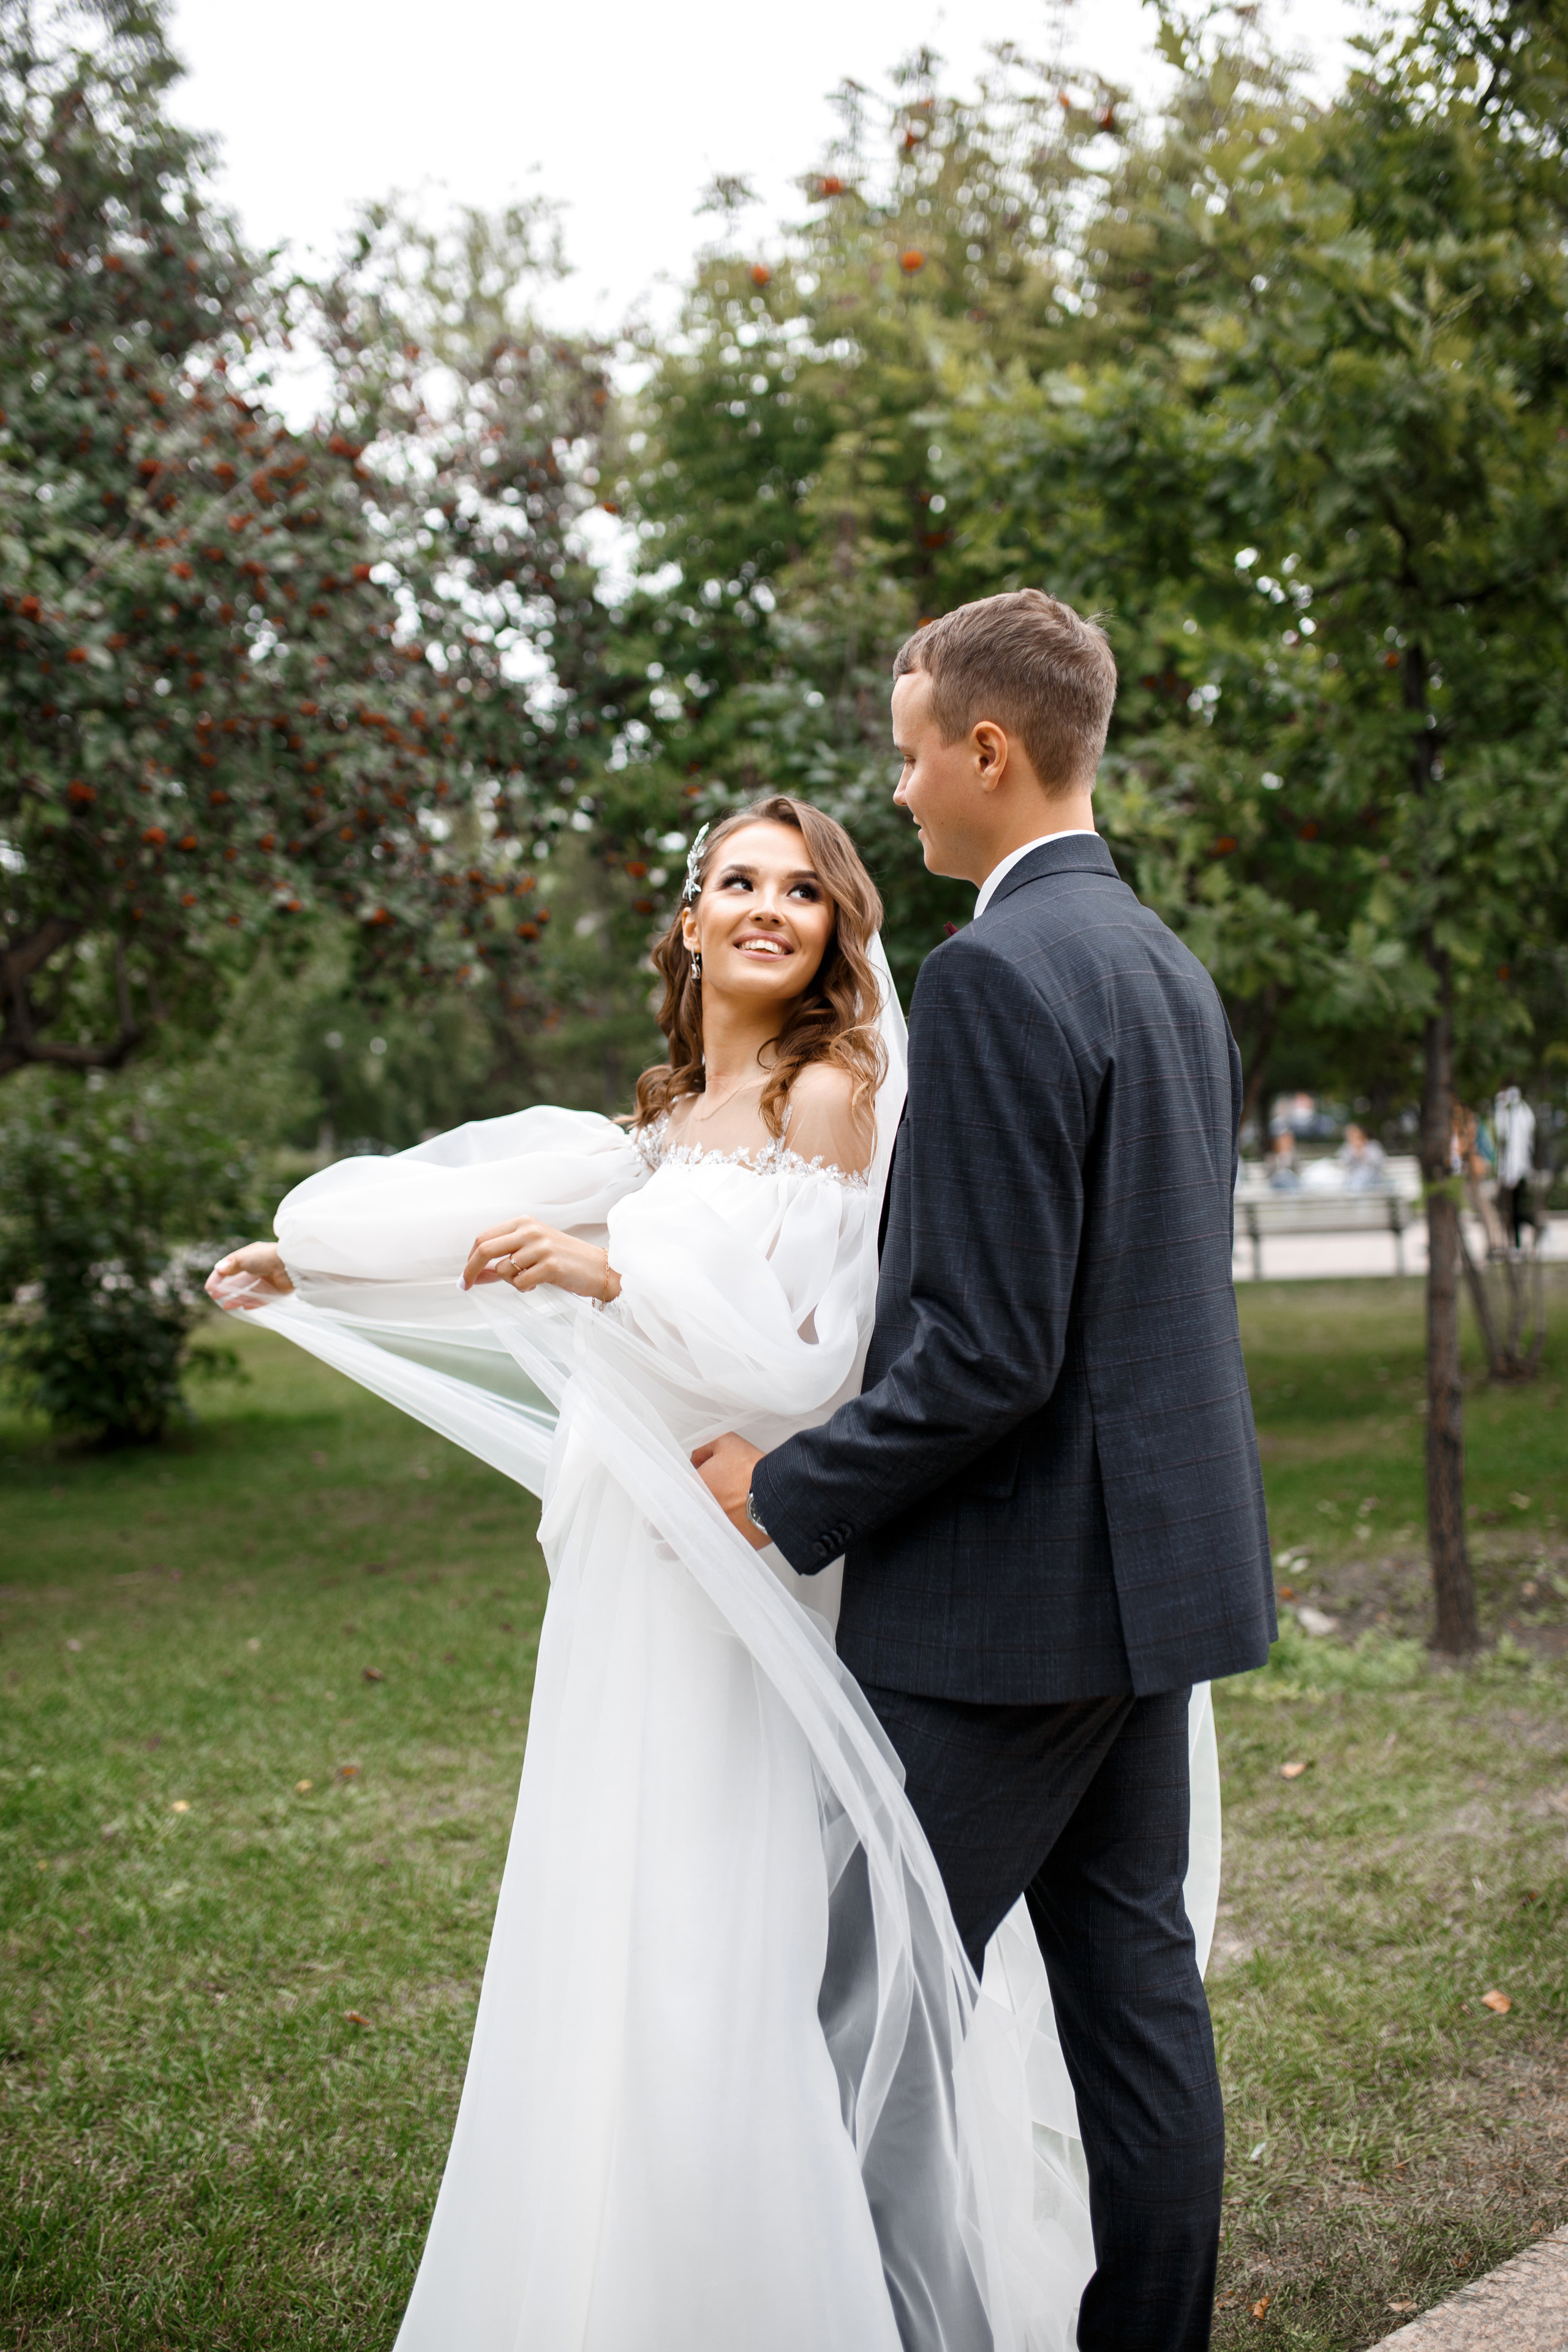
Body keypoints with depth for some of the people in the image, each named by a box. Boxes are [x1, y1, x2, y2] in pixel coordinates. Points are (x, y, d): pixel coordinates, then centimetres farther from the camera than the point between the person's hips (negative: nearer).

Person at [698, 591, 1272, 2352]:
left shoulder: (995, 976, -18)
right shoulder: (1170, 968, 12)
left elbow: (990, 1350, -23)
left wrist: (790, 1492, -10)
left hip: (1010, 1589, -9)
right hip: (1156, 1559, 10)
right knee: (1133, 1970, 15)